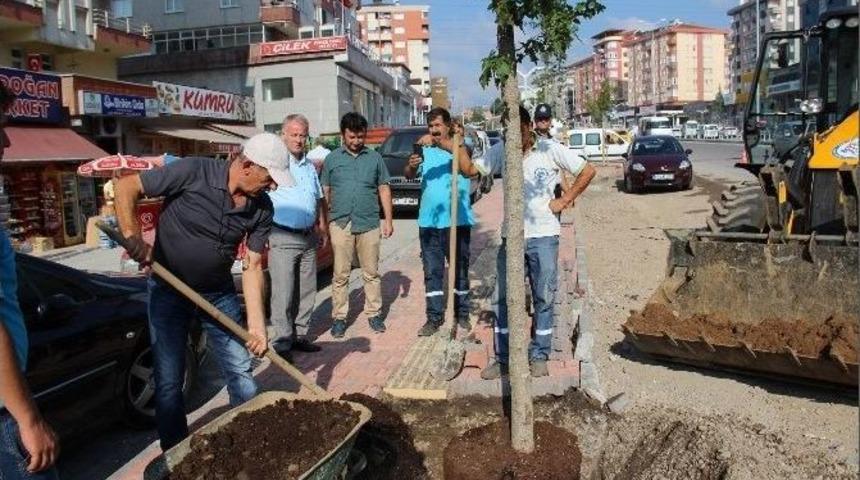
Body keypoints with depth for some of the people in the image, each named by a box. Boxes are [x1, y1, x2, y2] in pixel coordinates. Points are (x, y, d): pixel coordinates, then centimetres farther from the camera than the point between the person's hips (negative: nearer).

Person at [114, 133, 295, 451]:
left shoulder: (262, 209, -10)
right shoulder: (194, 172, -23)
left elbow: (252, 266, -6)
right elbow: (126, 187, -15)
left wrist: (256, 324, -12)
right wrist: (132, 237, -28)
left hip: (218, 293, 4)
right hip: (168, 290, -3)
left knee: (241, 373, 6)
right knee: (169, 381, 3)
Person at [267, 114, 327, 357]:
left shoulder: (310, 166, 15)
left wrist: (323, 228, 20)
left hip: (308, 237, 7)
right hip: (282, 238, -7)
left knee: (307, 291, 11)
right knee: (283, 293, -4)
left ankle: (300, 334, 22)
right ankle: (282, 342, 5)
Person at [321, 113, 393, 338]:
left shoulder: (375, 158, 7)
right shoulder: (332, 159, 6)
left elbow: (384, 190, 9)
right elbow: (325, 192, 8)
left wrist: (388, 220, 4)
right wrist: (324, 222, 4)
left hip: (369, 224, 1)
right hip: (340, 224, -1)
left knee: (371, 273, 8)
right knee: (340, 275, 4)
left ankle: (374, 313, 20)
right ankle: (339, 317, 13)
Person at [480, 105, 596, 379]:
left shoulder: (550, 150, -4)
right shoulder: (502, 153, 4)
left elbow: (587, 171, -1)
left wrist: (563, 201, -4)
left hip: (544, 236, -2)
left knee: (544, 299, 7)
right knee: (504, 298, 5)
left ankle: (539, 356, 20)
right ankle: (503, 358, 16)